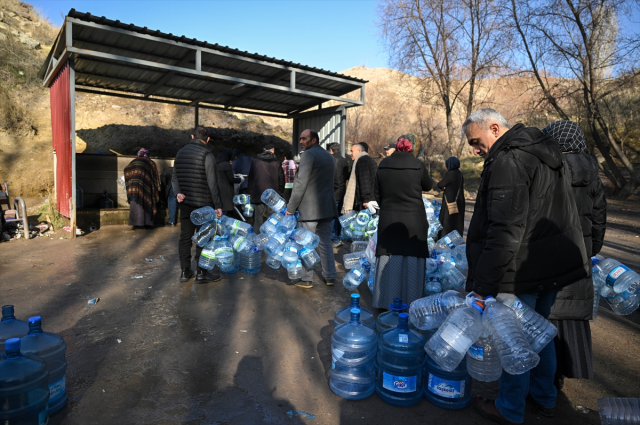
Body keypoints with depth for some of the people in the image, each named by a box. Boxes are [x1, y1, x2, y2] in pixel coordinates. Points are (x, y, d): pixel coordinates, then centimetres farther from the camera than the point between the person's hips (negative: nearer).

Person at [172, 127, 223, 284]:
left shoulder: (180, 153, 12)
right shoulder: (207, 154, -10)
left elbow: (175, 177, 9)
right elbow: (212, 182, -14)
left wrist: (178, 192, -5)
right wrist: (218, 204, -12)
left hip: (185, 202, 6)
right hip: (203, 203, -6)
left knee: (185, 236, 9)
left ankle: (185, 271, 16)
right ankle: (201, 273, 6)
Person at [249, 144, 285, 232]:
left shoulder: (255, 161, 5)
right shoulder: (276, 162, 3)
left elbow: (250, 178, 8)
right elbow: (281, 178, 5)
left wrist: (250, 192, 13)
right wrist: (280, 192, 13)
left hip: (258, 194, 0)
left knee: (259, 217, 3)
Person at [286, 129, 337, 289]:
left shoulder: (308, 155, -10)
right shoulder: (330, 157, 15)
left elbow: (300, 184, -15)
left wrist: (291, 208, -11)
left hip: (309, 209, -8)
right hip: (327, 208, 8)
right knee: (325, 243, 13)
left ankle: (306, 279, 7)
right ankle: (330, 276, 19)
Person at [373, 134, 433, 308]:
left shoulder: (383, 165, 2)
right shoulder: (418, 165, -9)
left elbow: (377, 195, 9)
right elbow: (428, 186, 9)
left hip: (388, 220, 3)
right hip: (413, 221, -3)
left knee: (388, 261, 10)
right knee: (411, 262, 6)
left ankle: (384, 301, 20)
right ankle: (409, 304, 15)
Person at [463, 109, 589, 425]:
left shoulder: (508, 162, -20)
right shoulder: (545, 154, 13)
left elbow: (504, 232, -27)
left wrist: (484, 285, -24)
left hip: (521, 273, -10)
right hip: (553, 266, 10)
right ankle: (545, 398, 41)